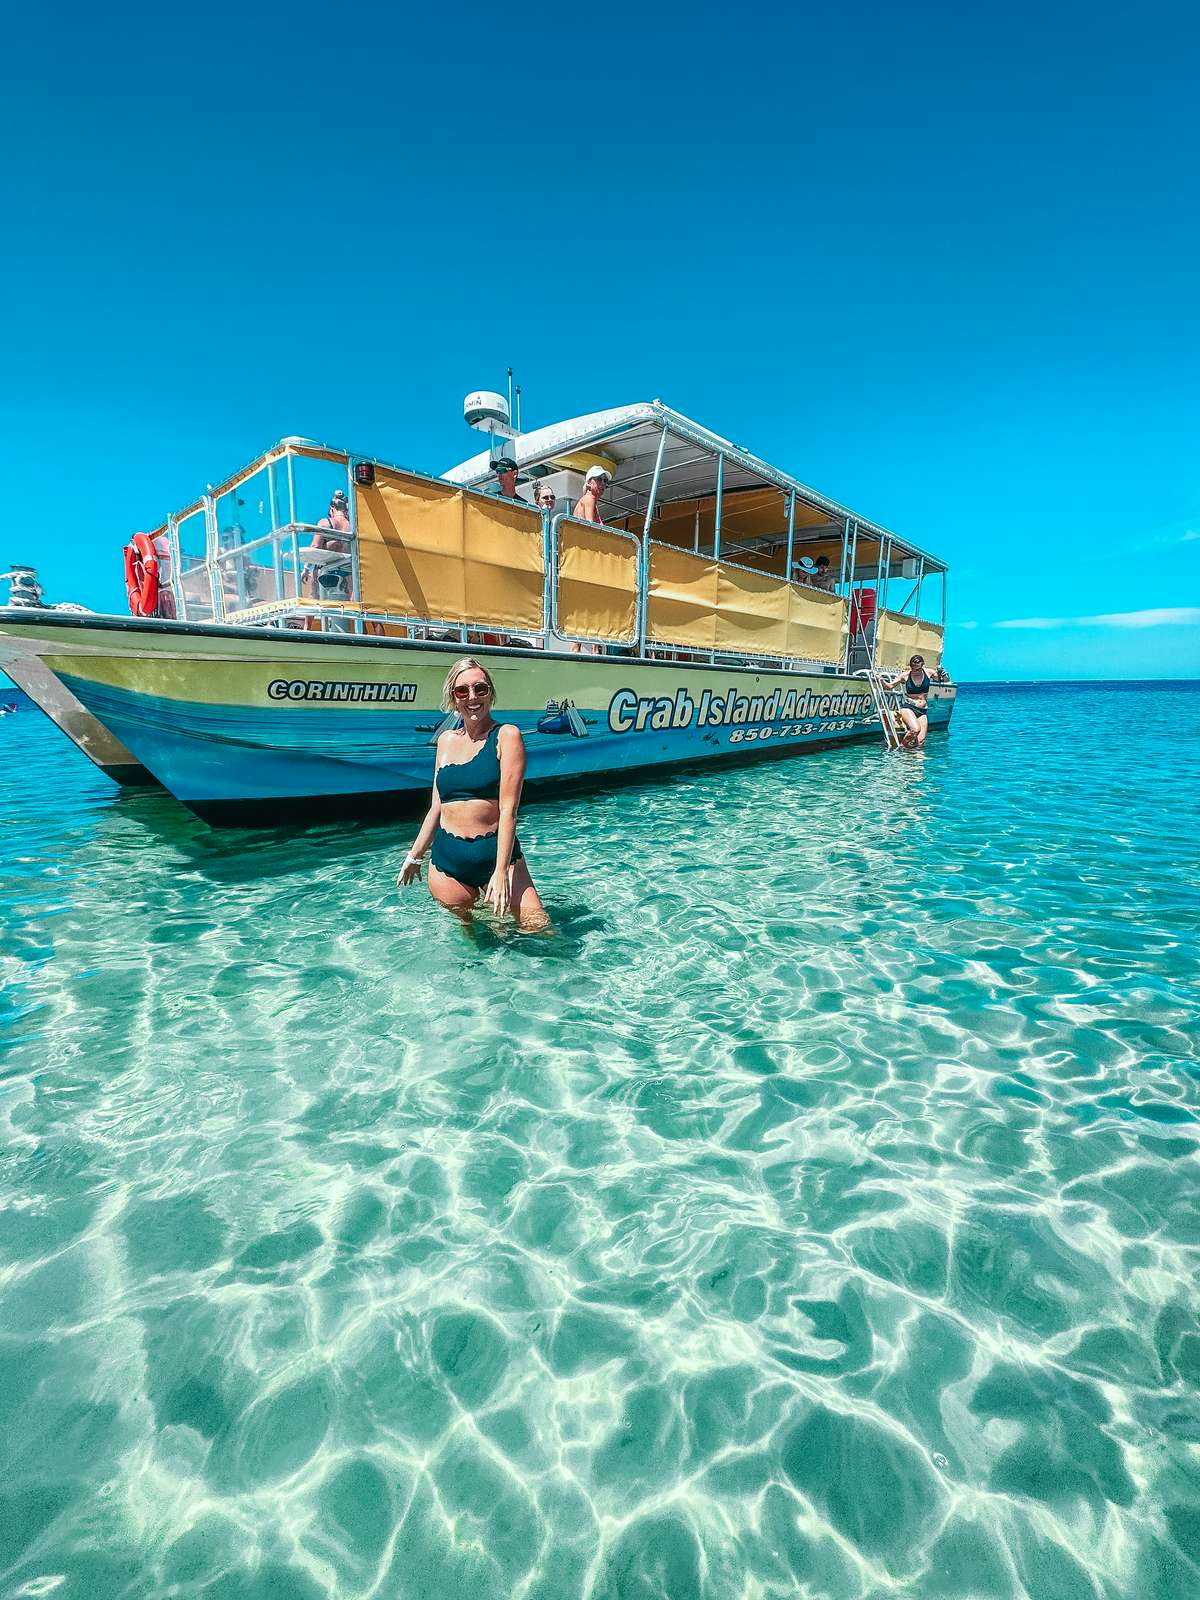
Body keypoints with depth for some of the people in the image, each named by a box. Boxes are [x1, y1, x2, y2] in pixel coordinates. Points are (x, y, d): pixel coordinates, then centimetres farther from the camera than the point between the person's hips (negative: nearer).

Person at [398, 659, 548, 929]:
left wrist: (501, 871, -17)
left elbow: (508, 809, -12)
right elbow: (437, 806, 16)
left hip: (496, 853, -4)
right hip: (446, 861, 4)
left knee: (538, 927, -11)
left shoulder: (506, 735, -5)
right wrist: (414, 855, 18)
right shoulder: (447, 739, 10)